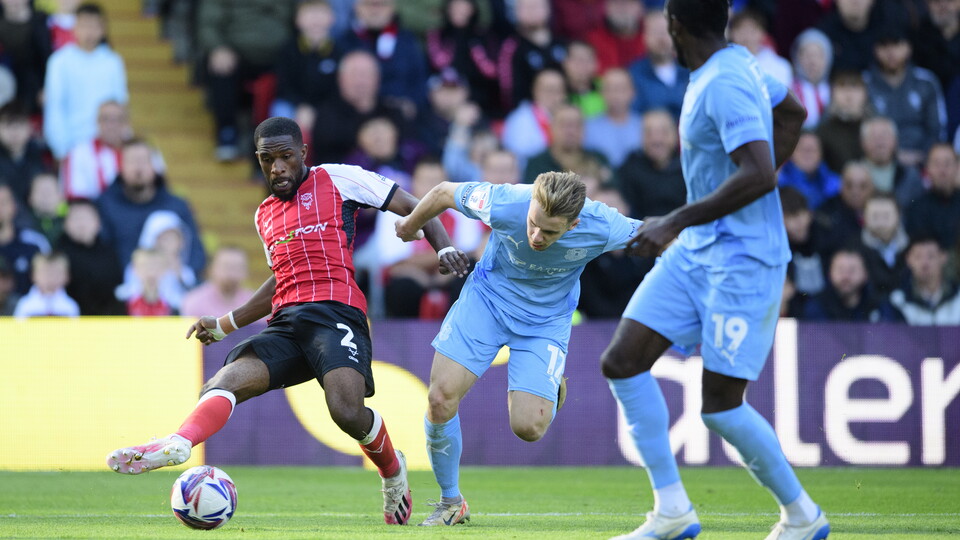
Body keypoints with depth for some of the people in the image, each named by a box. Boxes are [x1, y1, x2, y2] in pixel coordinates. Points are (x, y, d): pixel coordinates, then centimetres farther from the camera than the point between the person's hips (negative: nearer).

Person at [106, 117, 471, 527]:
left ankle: (392, 470, 3)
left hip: (335, 312, -6)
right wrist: (223, 325, 38)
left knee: (346, 412, -28)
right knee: (224, 382, -22)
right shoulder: (265, 215, 28)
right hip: (285, 324, 6)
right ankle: (178, 444, -49)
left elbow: (413, 206, 11)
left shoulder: (336, 179, 10)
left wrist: (444, 248, -6)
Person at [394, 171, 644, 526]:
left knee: (528, 427, -13)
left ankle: (551, 390, 26)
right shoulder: (504, 203, -31)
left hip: (546, 320, 0)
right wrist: (410, 226, 7)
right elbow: (444, 193, -10)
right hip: (487, 297, 0)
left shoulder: (601, 227, -31)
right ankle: (450, 502, 9)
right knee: (441, 398, -14)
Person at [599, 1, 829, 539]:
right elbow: (794, 115, 24)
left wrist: (676, 222, -26)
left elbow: (758, 174, -30)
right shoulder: (736, 63, 8)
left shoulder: (725, 84, -20)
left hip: (742, 260, -10)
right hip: (696, 252, 10)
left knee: (721, 406, -6)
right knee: (622, 362, 0)